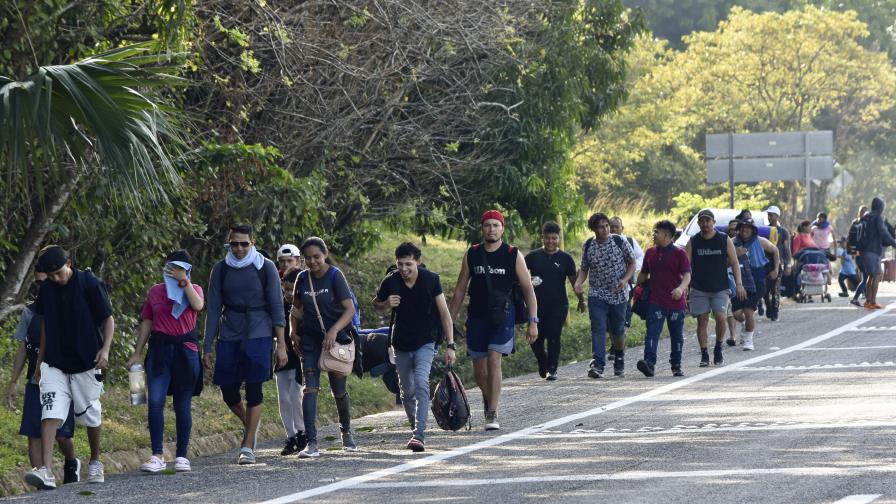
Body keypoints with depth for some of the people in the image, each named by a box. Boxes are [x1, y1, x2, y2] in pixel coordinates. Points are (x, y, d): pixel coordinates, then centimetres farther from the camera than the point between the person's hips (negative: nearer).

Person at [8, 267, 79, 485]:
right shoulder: (30, 312, 9)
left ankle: (71, 464, 25)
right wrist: (13, 382, 9)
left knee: (61, 435, -7)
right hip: (36, 383, 3)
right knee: (34, 435, -4)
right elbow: (22, 349, 13)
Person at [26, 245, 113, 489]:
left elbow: (108, 319, -3)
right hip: (54, 364, 3)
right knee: (50, 413, -12)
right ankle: (46, 471, -21)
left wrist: (105, 349, -17)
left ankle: (95, 462, 32)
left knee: (90, 415, 9)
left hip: (86, 362, -3)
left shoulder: (89, 284, -9)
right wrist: (40, 359, 17)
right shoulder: (46, 289, 3)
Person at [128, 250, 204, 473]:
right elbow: (146, 323, 13)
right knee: (155, 401, -12)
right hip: (159, 349, 0)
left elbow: (198, 305, -14)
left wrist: (184, 281, -12)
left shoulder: (194, 289, 9)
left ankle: (182, 456, 12)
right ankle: (157, 456, -12)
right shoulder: (155, 291, 11)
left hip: (185, 350, 0)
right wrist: (137, 352, 8)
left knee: (183, 405, 4)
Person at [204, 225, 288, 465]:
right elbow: (213, 310, 6)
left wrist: (281, 345, -7)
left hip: (258, 335, -3)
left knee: (253, 389, -8)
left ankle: (248, 447, -3)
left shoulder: (265, 268, -1)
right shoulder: (221, 269, 5)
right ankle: (250, 424, 32)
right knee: (228, 391, 2)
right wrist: (208, 347, 2)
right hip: (229, 335, 3)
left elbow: (277, 307, -1)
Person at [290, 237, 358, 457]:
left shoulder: (335, 276, -10)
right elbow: (296, 307, 18)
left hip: (335, 338, -3)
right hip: (310, 340, 3)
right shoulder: (303, 279, 2)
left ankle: (346, 431, 36)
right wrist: (293, 331, 4)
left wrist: (334, 330, -30)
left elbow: (350, 309, -16)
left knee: (339, 390, 8)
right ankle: (312, 443, -17)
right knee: (310, 388, -11)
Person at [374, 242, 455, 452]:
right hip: (401, 344, 3)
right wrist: (386, 304, -14)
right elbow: (377, 303, 11)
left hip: (426, 342, -3)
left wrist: (450, 345, -9)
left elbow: (444, 312, -7)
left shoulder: (430, 280, -13)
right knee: (407, 391, 11)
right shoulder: (391, 282, -8)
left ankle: (419, 436, -28)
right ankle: (416, 430, 33)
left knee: (421, 383, -22)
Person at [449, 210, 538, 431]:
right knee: (479, 371, 7)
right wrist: (449, 321, 9)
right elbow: (460, 290, 12)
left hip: (503, 317, -3)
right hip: (477, 317, 3)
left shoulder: (513, 255, 0)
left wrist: (533, 322, -5)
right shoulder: (471, 255, 7)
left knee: (494, 361, -18)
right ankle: (488, 397, 39)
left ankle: (492, 415, -15)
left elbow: (528, 289, 2)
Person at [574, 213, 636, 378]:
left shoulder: (619, 241, -4)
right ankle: (597, 364, -22)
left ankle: (619, 359, 36)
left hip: (618, 294, -1)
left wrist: (625, 280, -13)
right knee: (598, 329, -14)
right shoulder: (588, 246, 2)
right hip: (597, 294, 1)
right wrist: (579, 282, -10)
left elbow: (632, 263, 4)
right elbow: (584, 268, 11)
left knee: (617, 330, 9)